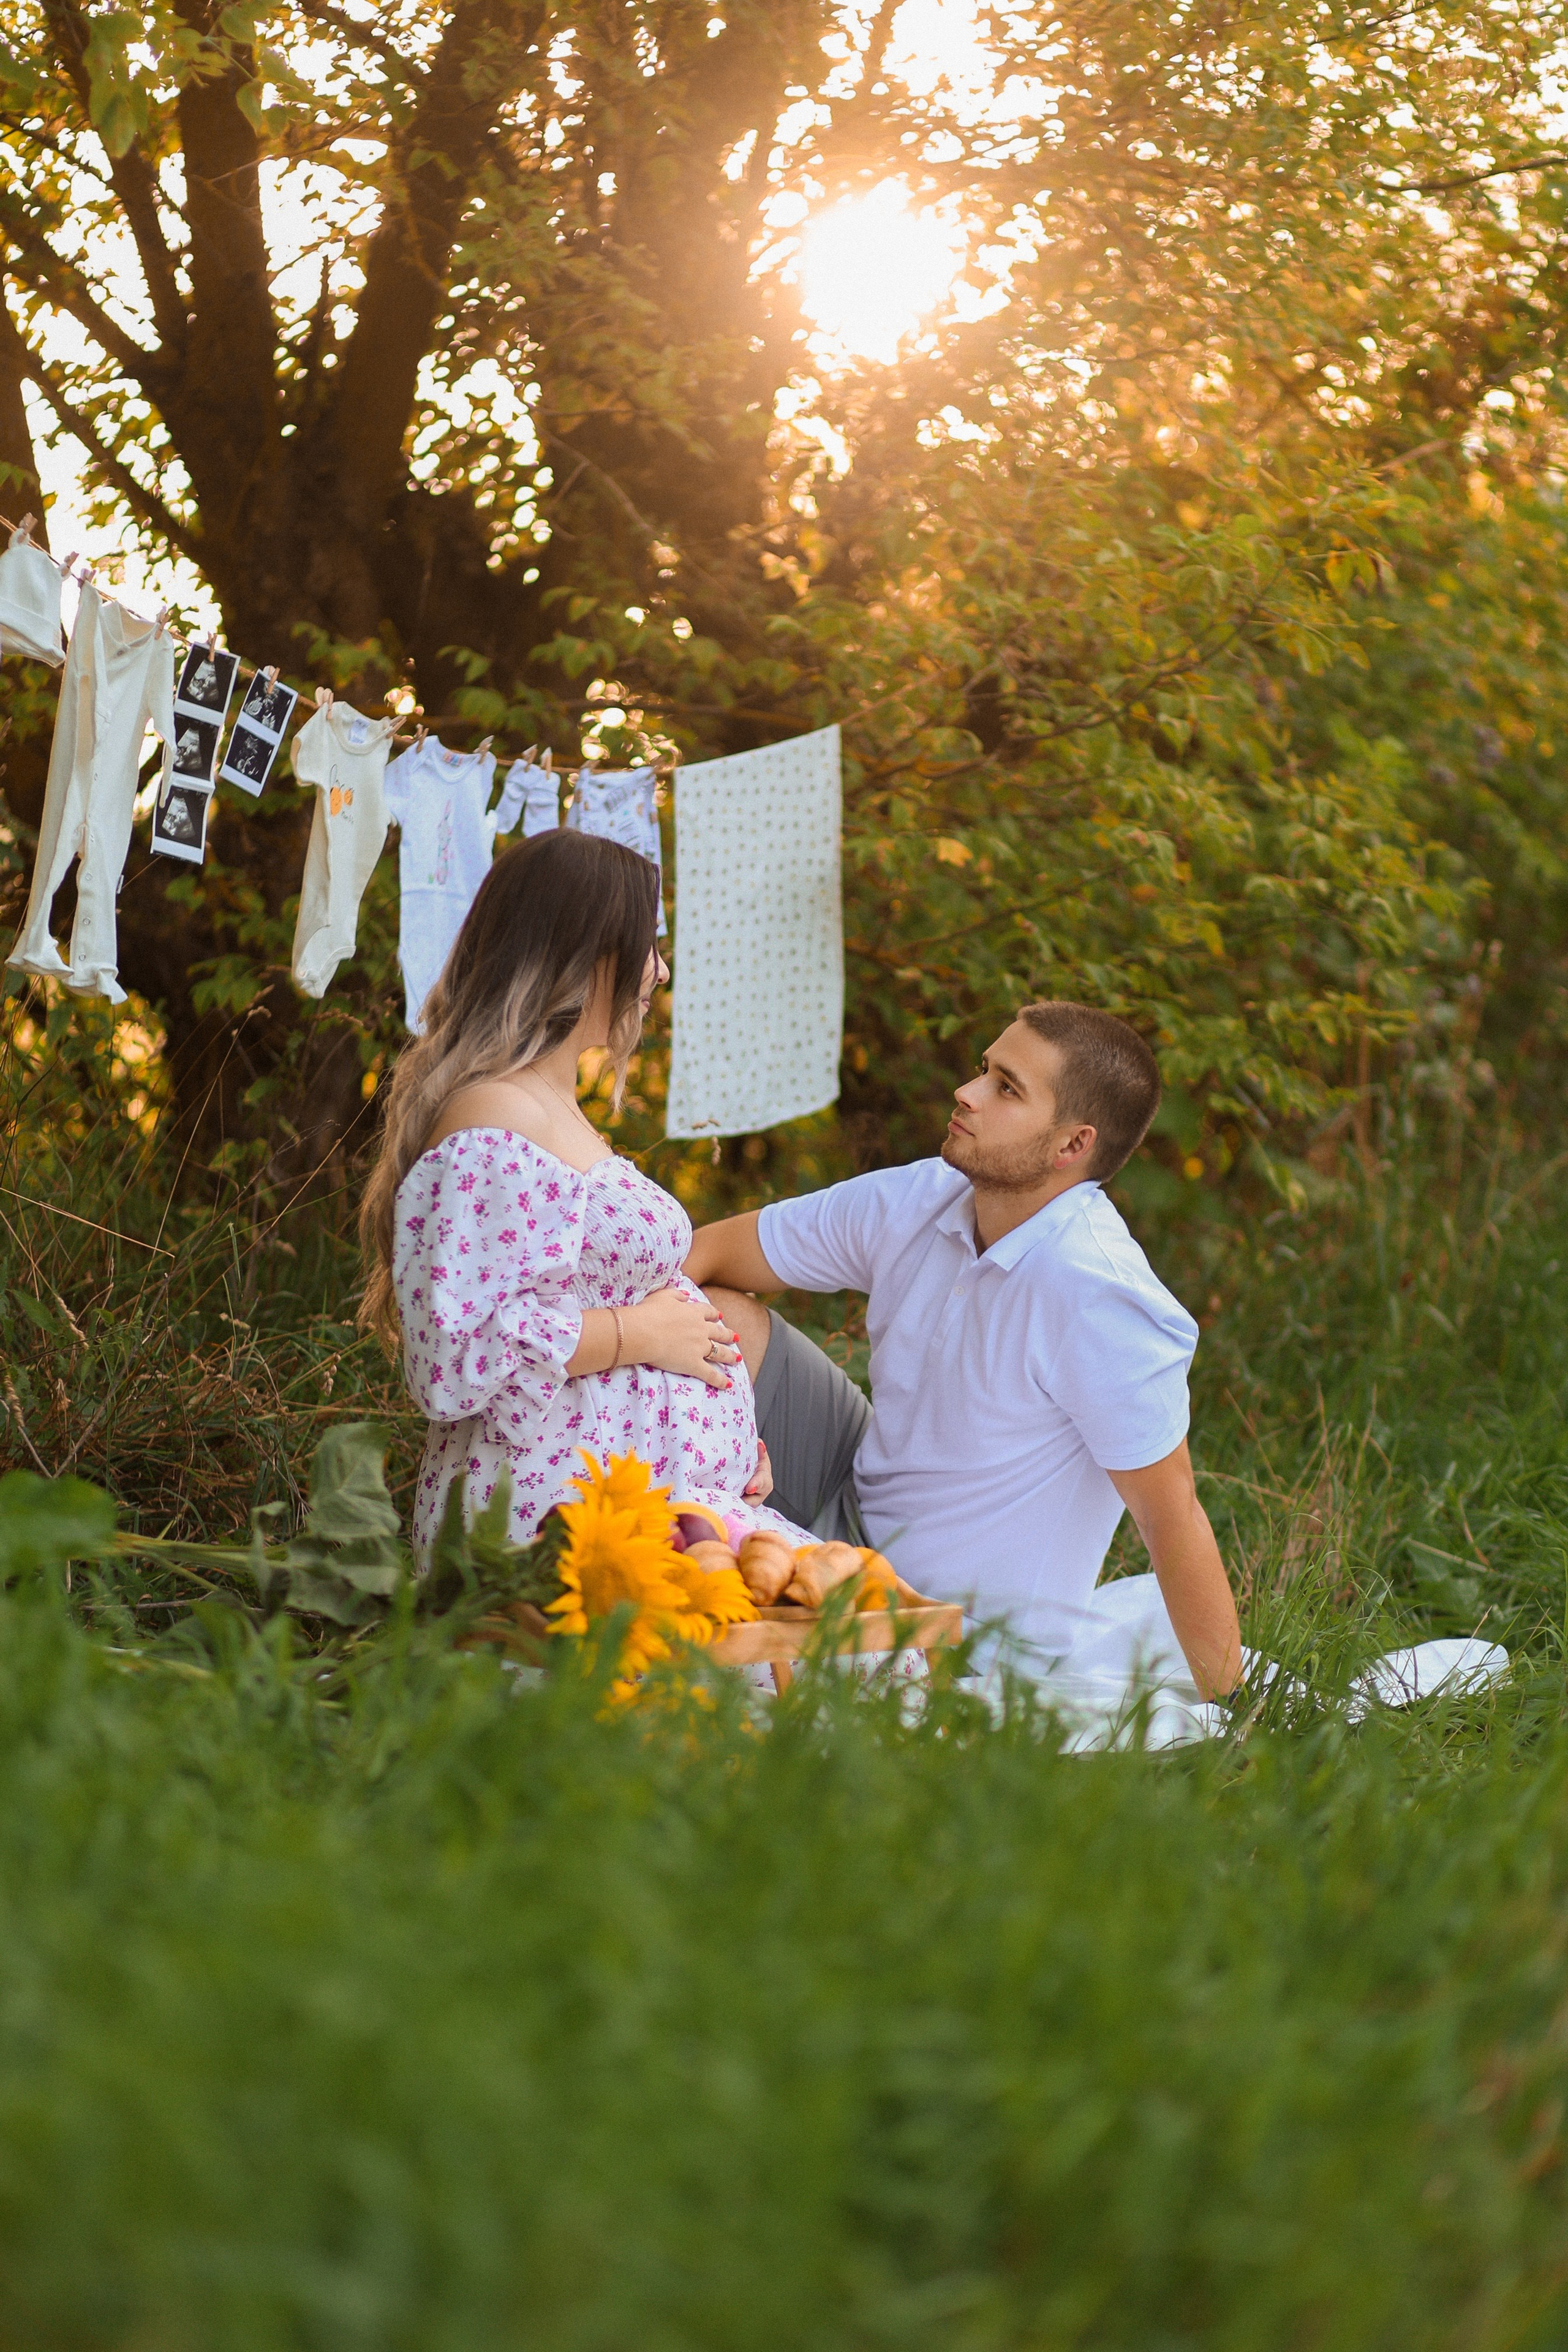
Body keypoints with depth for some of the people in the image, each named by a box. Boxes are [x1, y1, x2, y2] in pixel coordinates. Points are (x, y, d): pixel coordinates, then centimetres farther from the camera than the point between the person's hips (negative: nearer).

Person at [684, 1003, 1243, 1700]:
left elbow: (1172, 1514, -27)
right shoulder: (913, 1204, -9)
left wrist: (1229, 1713, -26)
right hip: (858, 1499, 7)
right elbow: (701, 1254, -1)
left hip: (976, 1624, -7)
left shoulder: (1097, 1296, -30)